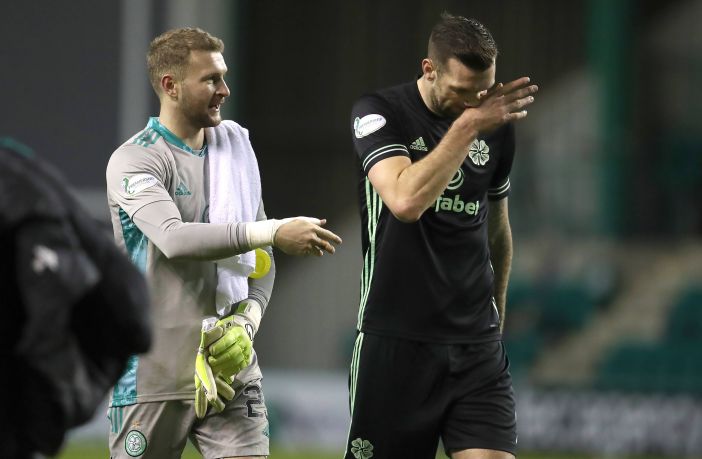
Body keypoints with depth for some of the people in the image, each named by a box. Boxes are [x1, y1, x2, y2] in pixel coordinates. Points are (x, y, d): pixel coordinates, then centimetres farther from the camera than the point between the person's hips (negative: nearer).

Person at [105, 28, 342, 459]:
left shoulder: (237, 146, 12)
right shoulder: (133, 161, -9)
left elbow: (261, 258, 17)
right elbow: (173, 238, -27)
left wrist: (250, 315, -2)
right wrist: (273, 232, -33)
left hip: (231, 369, 5)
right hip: (155, 378, -4)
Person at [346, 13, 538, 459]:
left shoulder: (497, 127, 8)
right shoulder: (381, 113, -7)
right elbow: (405, 201, -25)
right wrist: (468, 124, -23)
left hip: (477, 345, 4)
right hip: (397, 339, -4)